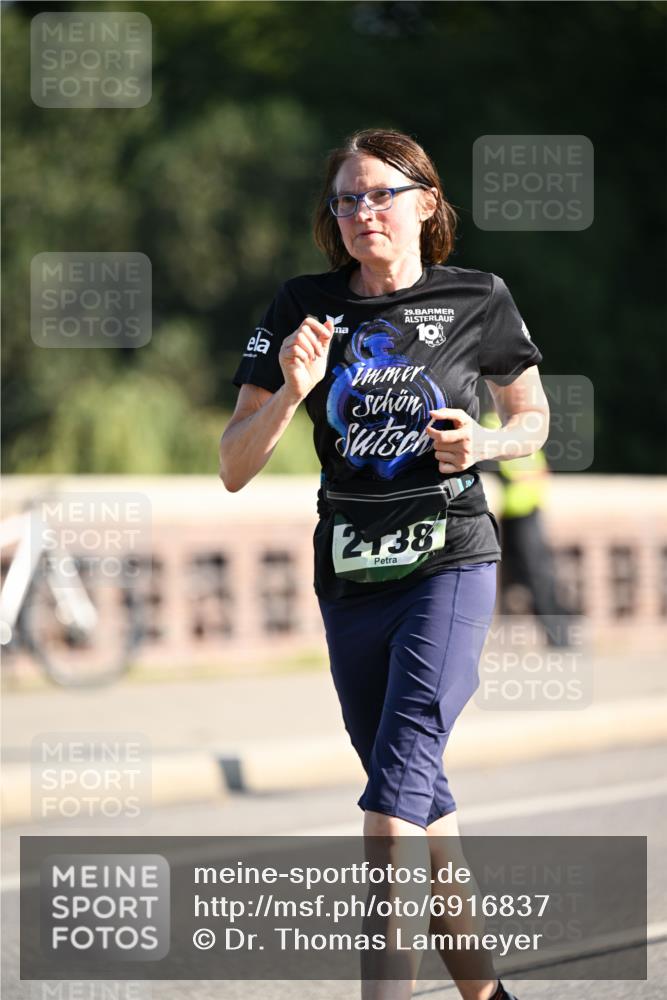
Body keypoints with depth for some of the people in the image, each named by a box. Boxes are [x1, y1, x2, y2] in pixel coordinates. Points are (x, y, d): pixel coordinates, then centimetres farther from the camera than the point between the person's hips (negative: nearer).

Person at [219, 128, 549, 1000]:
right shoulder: (303, 307, 1)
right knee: (420, 796, 11)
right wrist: (290, 393, -19)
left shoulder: (476, 300, -2)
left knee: (400, 775, -21)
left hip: (449, 566, -4)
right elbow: (234, 469, -1)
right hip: (350, 576, 4)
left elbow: (534, 417, 13)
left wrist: (484, 443, -9)